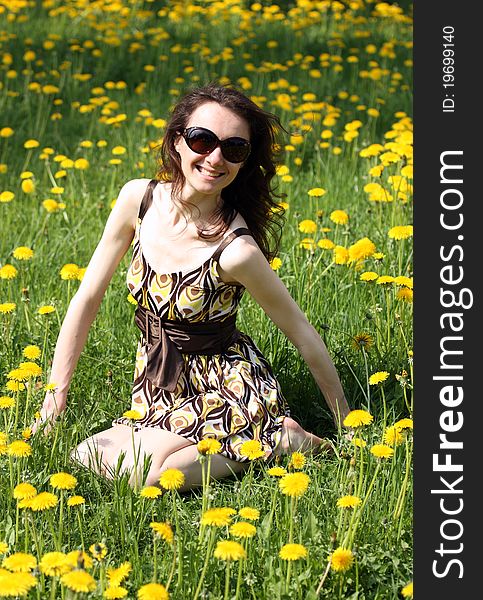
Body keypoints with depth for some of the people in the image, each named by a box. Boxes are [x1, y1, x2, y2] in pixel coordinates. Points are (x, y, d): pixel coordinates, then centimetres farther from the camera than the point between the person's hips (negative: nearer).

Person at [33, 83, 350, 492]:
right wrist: (53, 403, -2)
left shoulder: (236, 251, -25)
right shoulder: (139, 199, -11)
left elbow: (302, 333, -12)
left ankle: (277, 441, -4)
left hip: (229, 390, -6)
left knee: (138, 472, -27)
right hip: (160, 389, 6)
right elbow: (88, 299, -3)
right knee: (84, 456, -14)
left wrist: (348, 425, -2)